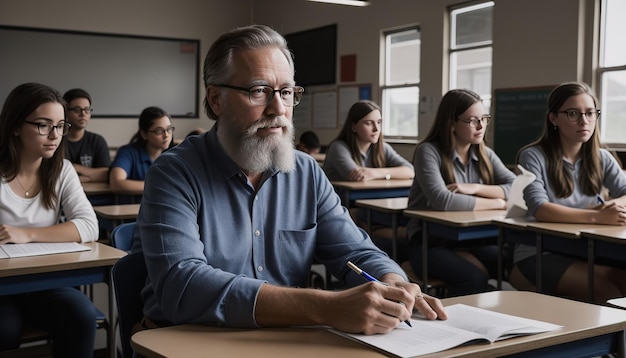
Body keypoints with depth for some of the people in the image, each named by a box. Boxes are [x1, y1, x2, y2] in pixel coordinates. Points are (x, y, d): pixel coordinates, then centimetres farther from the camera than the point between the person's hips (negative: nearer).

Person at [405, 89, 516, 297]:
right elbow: (442, 201, -25)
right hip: (430, 241, -5)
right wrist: (498, 203, -15)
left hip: (471, 239, 5)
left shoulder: (485, 155, 9)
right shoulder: (429, 151, -9)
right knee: (474, 278, -32)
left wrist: (475, 188, -17)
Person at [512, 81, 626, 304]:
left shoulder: (601, 159, 9)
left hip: (585, 251, 5)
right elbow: (539, 210, -22)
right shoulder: (533, 156, -8)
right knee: (606, 289, -27)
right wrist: (597, 217, -33)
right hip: (538, 255, -5)